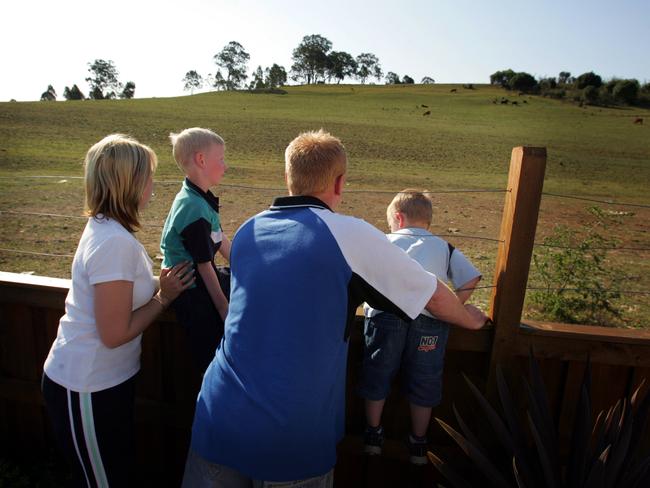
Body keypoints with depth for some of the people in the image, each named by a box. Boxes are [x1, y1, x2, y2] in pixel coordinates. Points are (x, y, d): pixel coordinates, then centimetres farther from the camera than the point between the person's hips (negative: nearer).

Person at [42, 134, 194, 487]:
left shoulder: (105, 228, 2)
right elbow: (115, 333, -24)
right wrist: (163, 297, -13)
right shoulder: (116, 243, -27)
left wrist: (159, 284, -2)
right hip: (87, 391, -8)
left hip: (105, 379, 8)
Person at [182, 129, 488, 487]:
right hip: (291, 437, -3)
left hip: (218, 418, 4)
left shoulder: (247, 231, 5)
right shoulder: (349, 234, -11)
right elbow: (433, 296, 1)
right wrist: (471, 318, 22)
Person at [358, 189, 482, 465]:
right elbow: (471, 279, 13)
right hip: (430, 318, 1)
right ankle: (418, 443, 33)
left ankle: (373, 435, 33)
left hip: (385, 312, -1)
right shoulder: (444, 247, 25)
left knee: (377, 373, 17)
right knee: (423, 380, 17)